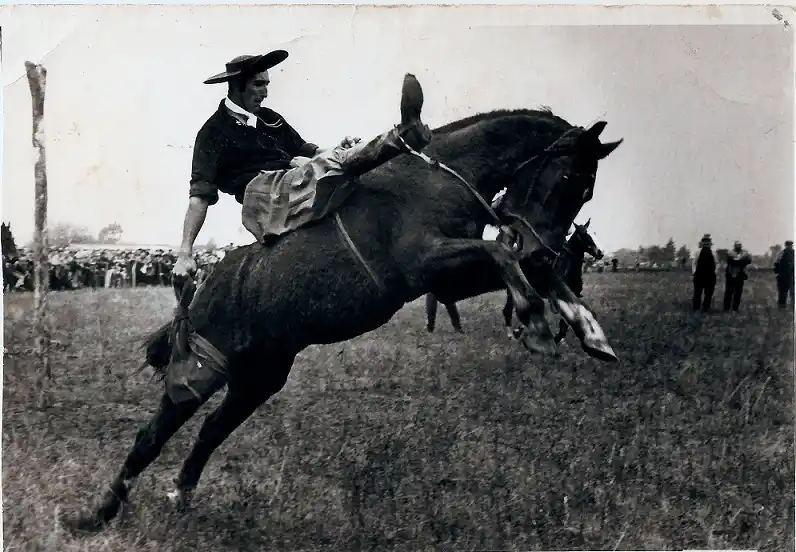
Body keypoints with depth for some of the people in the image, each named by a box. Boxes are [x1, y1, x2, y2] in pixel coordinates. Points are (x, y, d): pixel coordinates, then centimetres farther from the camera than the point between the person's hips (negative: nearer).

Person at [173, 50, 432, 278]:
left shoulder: (269, 119, 24)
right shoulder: (214, 133, 4)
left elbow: (305, 150, 27)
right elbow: (200, 195, -3)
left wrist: (336, 151, 3)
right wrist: (185, 254, -12)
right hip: (264, 193, -7)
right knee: (332, 164, -31)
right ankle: (402, 136, -46)